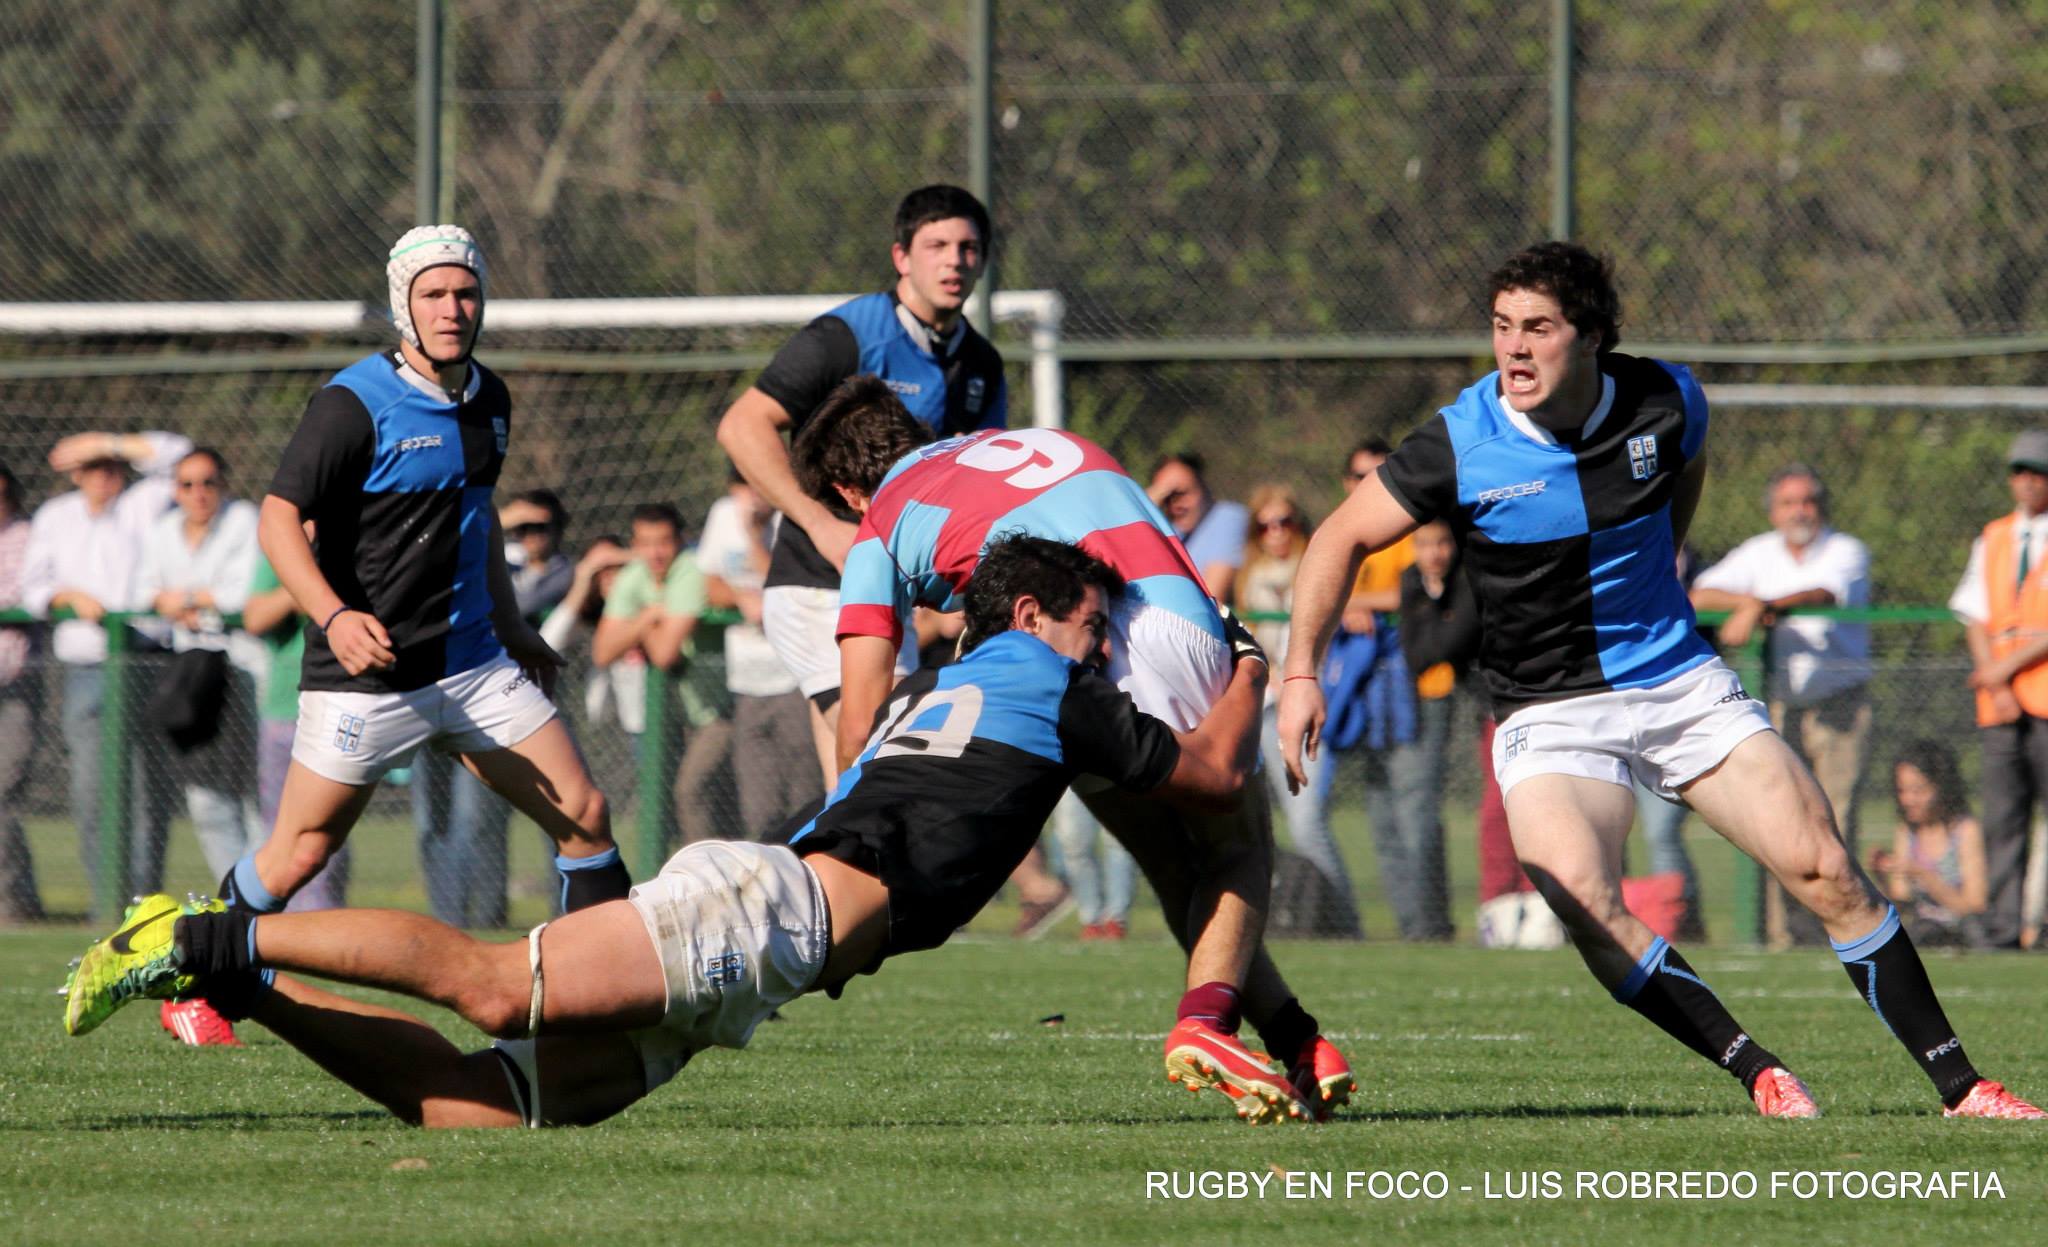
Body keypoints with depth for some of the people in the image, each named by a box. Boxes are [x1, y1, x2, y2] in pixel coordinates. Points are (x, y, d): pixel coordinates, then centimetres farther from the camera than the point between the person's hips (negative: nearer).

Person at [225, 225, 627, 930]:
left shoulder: (489, 398, 10)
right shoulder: (356, 402, -13)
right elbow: (278, 519, -18)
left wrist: (511, 626, 29)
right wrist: (333, 617, -33)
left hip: (473, 664, 6)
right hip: (367, 670, -6)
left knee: (583, 815, 0)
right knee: (298, 857, -2)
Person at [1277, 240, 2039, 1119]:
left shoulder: (1665, 403, -7)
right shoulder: (1459, 446, -15)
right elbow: (1342, 537, -3)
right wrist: (1301, 671, -11)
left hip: (1680, 681, 2)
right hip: (1548, 713, -2)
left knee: (1827, 874, -4)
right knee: (1582, 901, -27)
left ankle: (1958, 1086, 6)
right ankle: (1759, 1075, -16)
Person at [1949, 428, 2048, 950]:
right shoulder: (1992, 540, 19)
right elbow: (1976, 619, 13)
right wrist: (1995, 685, -2)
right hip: (1999, 704, 5)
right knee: (2001, 818, 0)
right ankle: (2001, 928, -3)